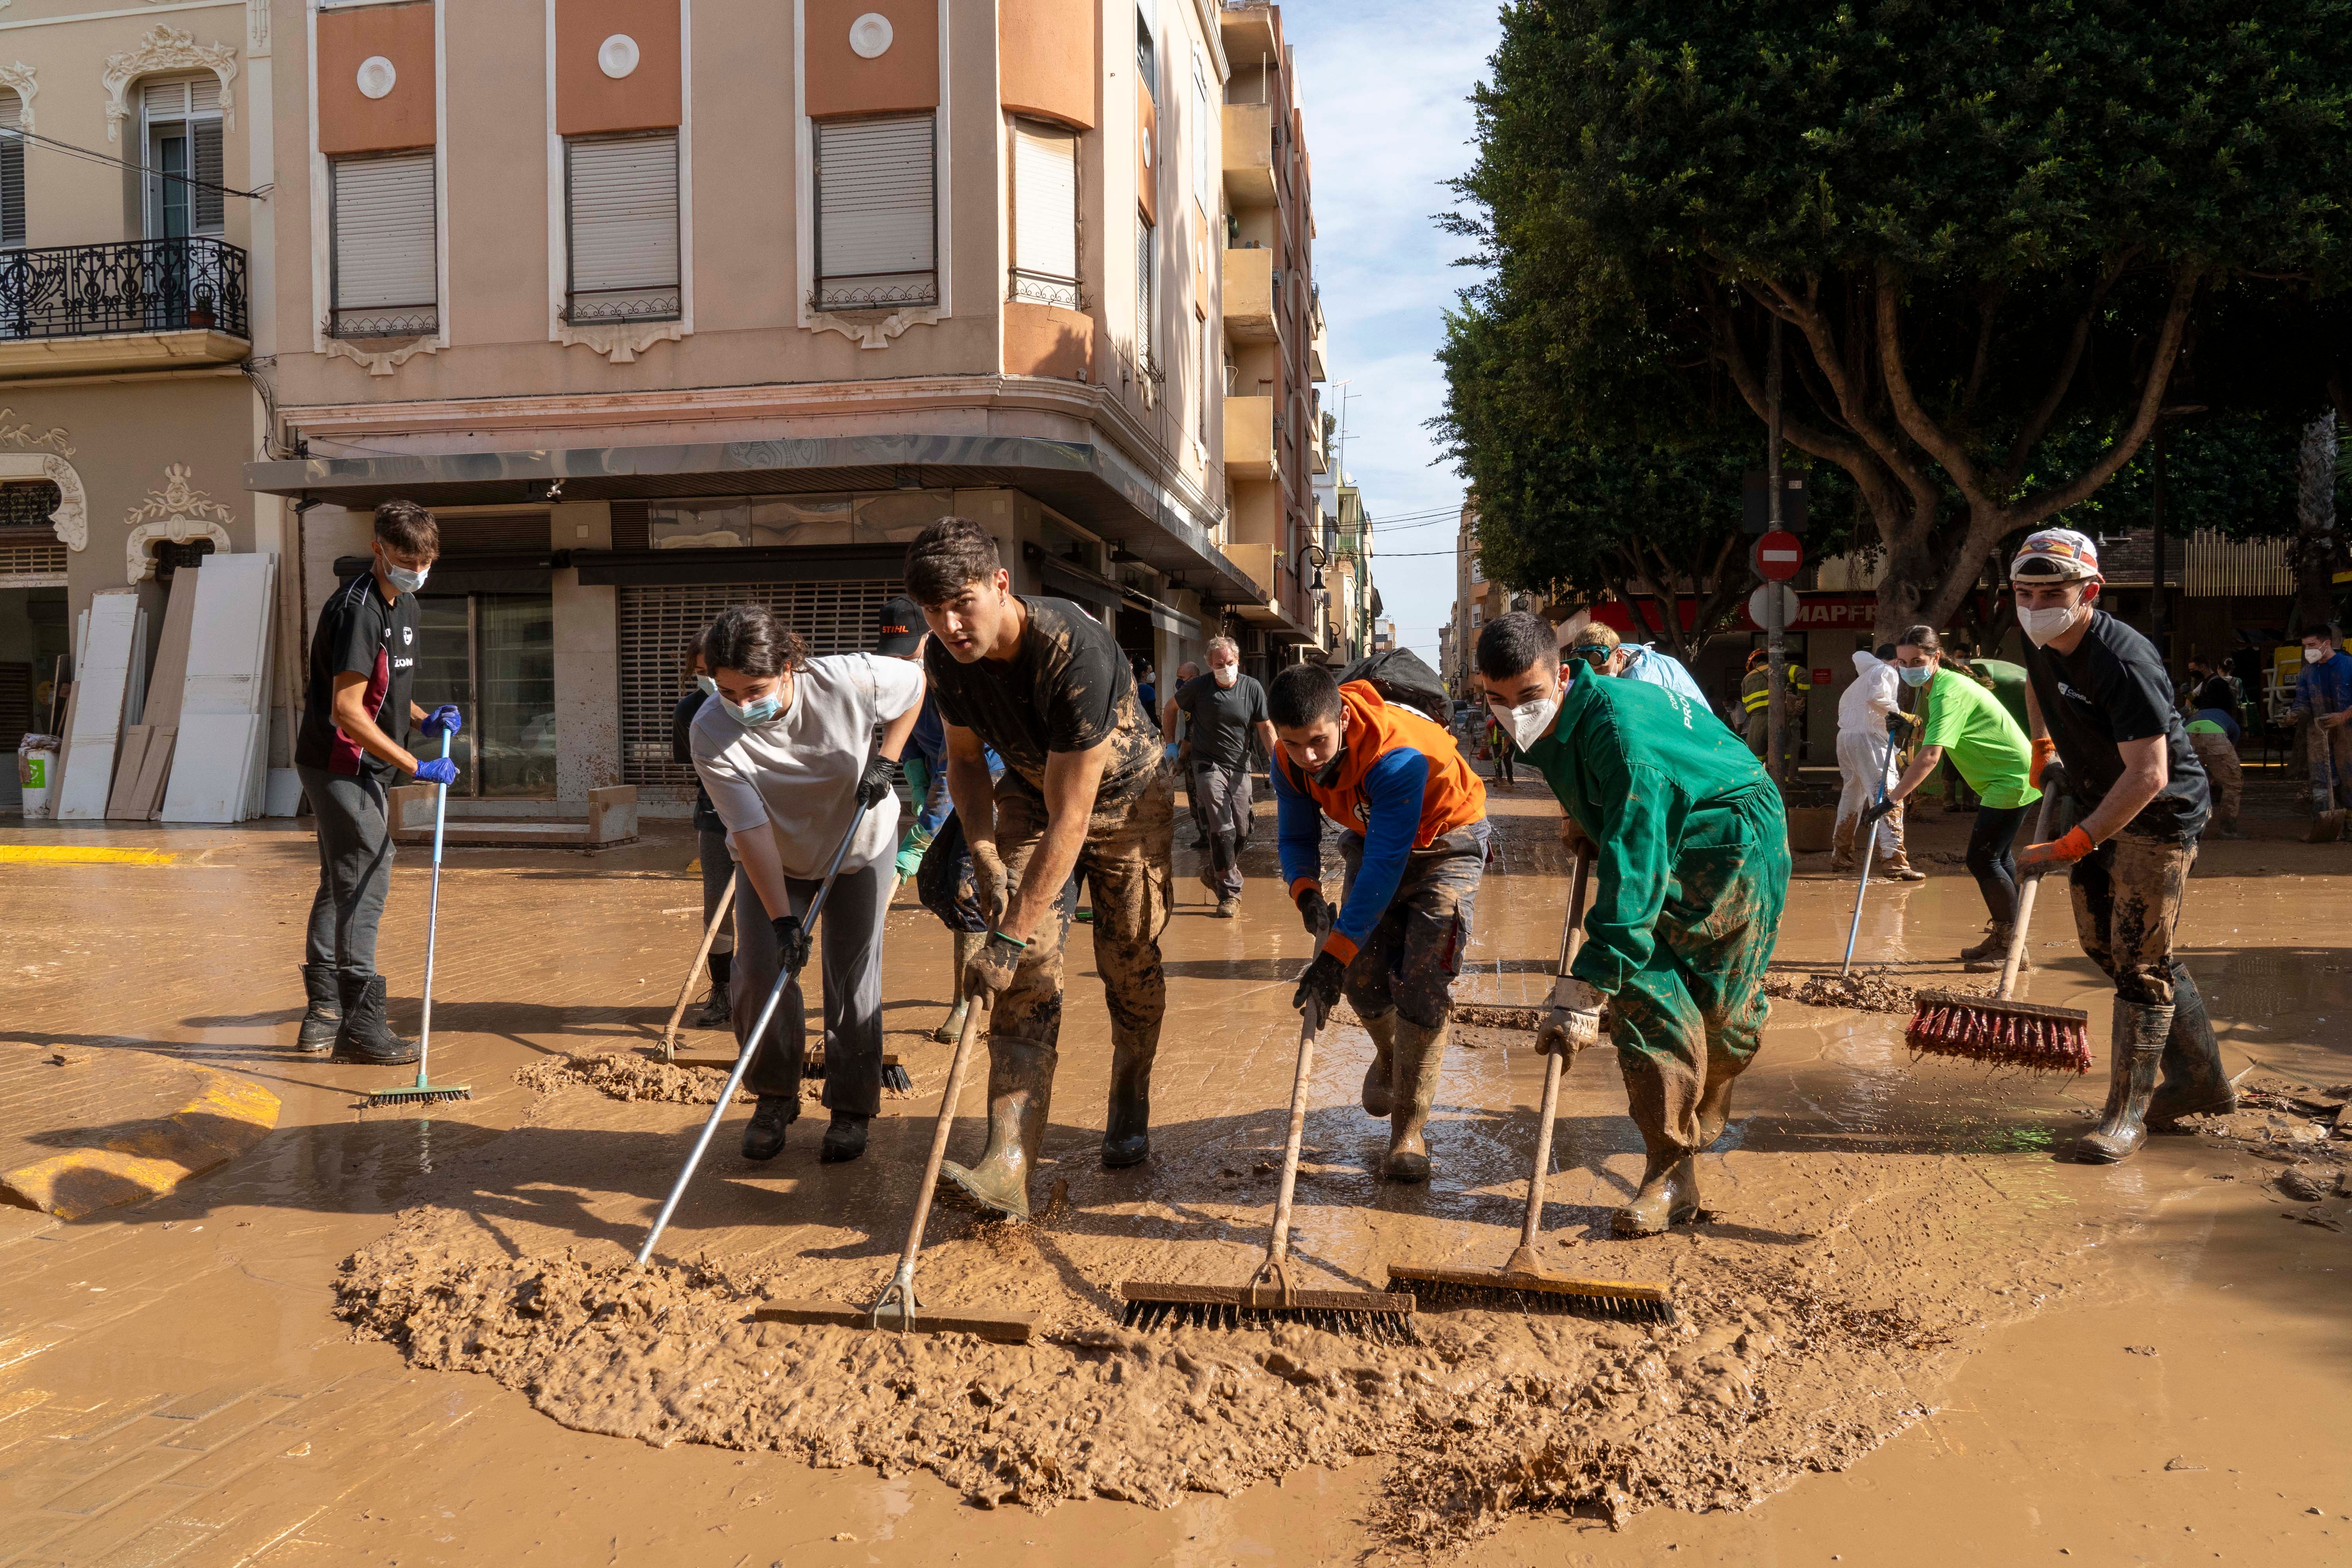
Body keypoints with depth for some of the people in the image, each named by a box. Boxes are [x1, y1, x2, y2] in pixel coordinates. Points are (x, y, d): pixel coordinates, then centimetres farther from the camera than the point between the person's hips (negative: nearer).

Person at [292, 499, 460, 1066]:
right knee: (366, 880, -10)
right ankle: (360, 1023, -5)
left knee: (342, 884, 15)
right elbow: (347, 711, -25)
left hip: (357, 767, 10)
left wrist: (425, 719, 3)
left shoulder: (403, 605, 11)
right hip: (339, 763, -10)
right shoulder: (357, 609, -19)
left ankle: (323, 1012, 26)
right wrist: (416, 767, -26)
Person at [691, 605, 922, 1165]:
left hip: (861, 844, 0)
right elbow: (751, 830, -30)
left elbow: (914, 682, -7)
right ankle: (774, 1097, 13)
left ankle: (852, 1107, 15)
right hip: (773, 861, 1)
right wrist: (782, 918, -34)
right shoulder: (711, 731, -28)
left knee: (854, 979, -2)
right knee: (757, 975, -10)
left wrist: (885, 758, -14)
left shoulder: (846, 682, -30)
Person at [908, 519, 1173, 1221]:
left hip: (1125, 797, -4)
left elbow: (1069, 819, -37)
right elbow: (965, 758, 2)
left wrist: (1009, 938, -36)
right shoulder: (946, 657, -18)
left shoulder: (1076, 651, -38)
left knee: (1131, 966, 3)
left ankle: (1129, 1112, 30)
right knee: (1027, 979, -11)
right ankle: (1009, 1164, -18)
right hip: (1030, 794, 4)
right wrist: (985, 855, -12)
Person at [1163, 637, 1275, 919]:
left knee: (1241, 831, 7)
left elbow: (1265, 729, 1)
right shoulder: (1199, 687, -7)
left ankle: (1214, 873, 32)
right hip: (1208, 766, -3)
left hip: (1239, 767, 3)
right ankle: (1230, 891, -5)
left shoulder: (1253, 689, -4)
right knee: (1222, 830, -12)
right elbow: (1171, 708, 10)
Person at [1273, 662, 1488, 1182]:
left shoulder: (1397, 756, -40)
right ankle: (1389, 1054, 33)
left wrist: (1335, 954, -43)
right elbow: (1296, 836, -5)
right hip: (1372, 837, 6)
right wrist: (1306, 892, -28)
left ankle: (1410, 1130, -4)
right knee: (1362, 974, -2)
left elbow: (1386, 864, -42)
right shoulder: (1289, 762, -19)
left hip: (1443, 843, -5)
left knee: (1422, 985, -14)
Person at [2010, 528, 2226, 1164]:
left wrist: (2069, 848, -34)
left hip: (2160, 814, -9)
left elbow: (2148, 777, -33)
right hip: (2102, 807, 9)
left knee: (2140, 959, -7)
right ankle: (2201, 1080, 29)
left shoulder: (2123, 662, -30)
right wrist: (2044, 748, 14)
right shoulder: (2041, 642, -3)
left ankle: (2127, 1116, 3)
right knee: (2104, 941, 14)